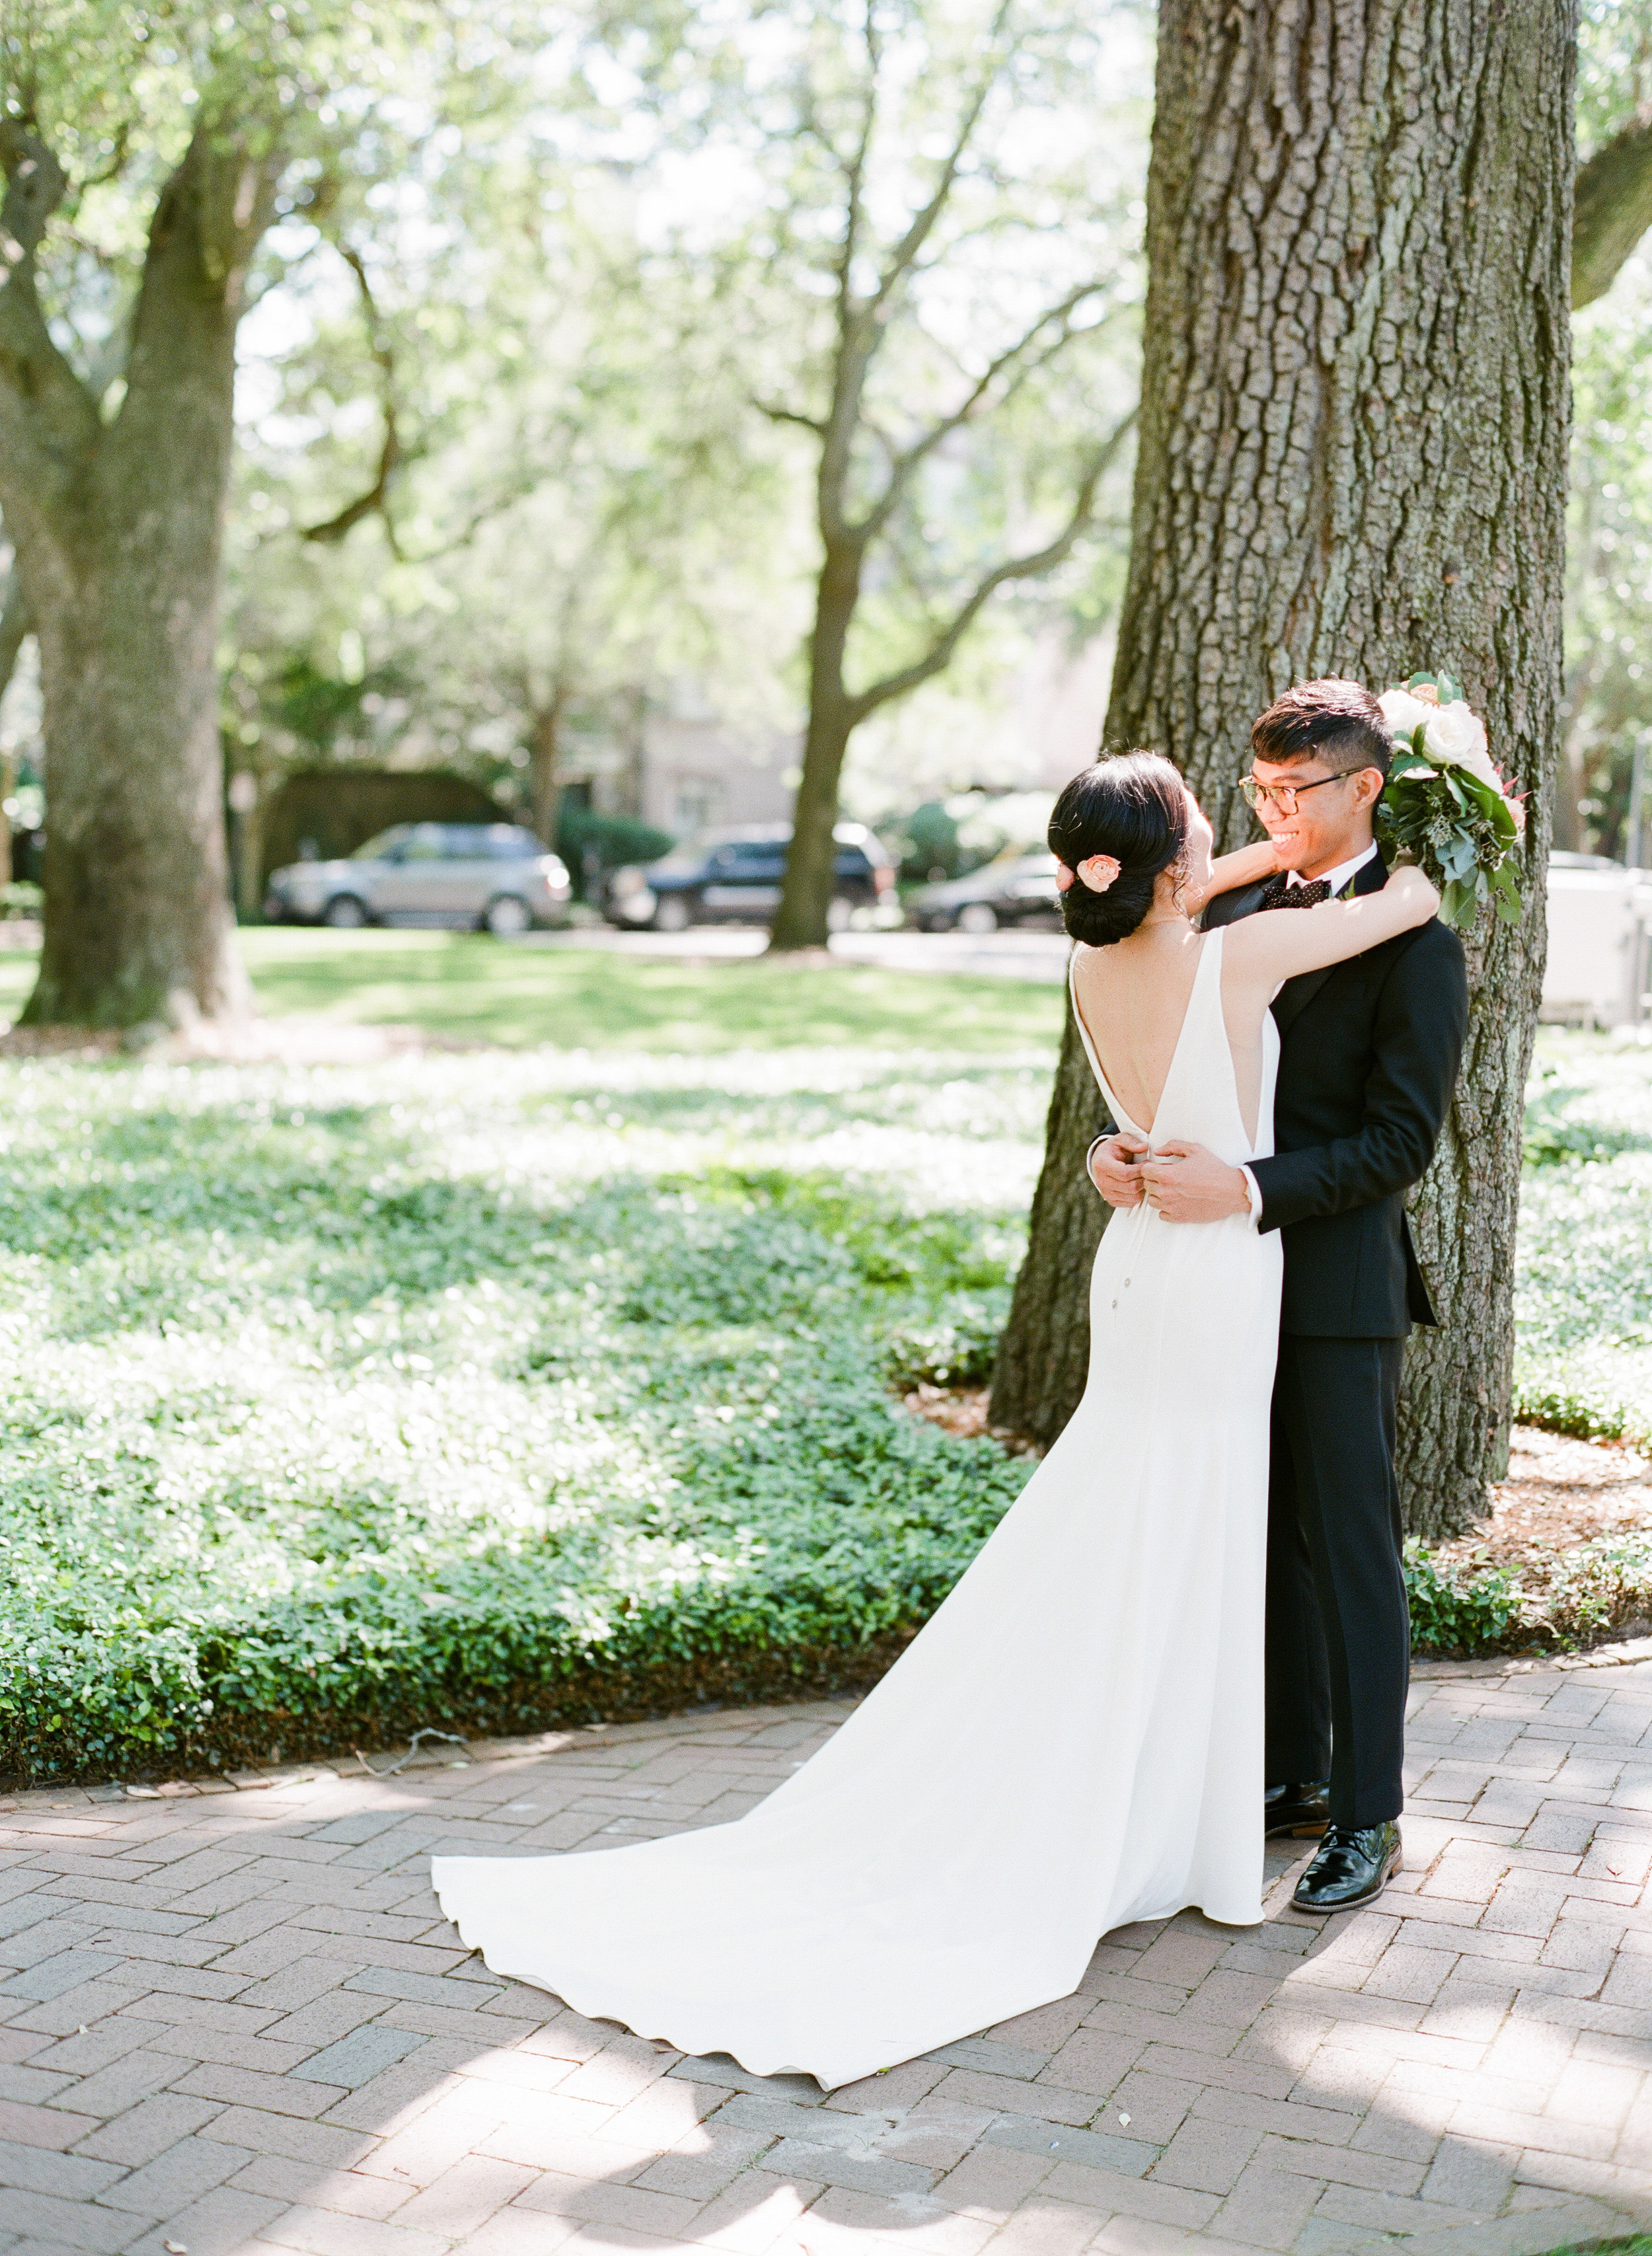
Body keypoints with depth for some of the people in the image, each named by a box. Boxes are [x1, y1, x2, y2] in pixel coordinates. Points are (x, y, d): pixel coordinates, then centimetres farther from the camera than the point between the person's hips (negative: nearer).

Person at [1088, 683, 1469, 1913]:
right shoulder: (1239, 913, 9)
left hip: (1342, 1285, -6)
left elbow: (1401, 1139, -15)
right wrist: (1127, 1148, -7)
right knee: (1271, 1536, 15)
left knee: (1351, 1549, 1)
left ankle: (1367, 1819, 12)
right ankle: (1293, 1773, 29)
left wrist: (1249, 1191, -25)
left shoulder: (1416, 944, -11)